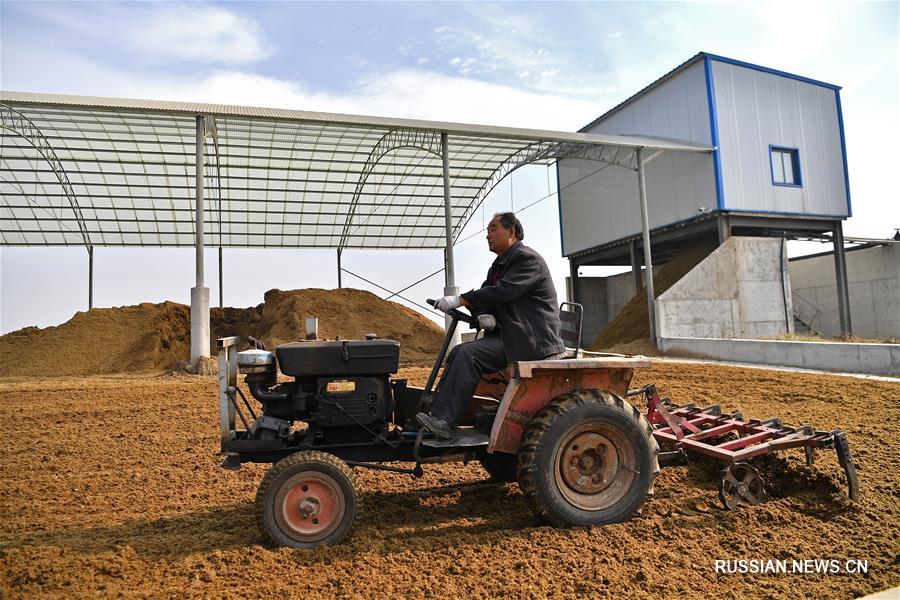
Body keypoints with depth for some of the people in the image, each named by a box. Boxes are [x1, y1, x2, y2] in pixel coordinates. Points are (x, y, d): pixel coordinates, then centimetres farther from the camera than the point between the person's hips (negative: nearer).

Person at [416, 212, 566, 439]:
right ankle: (435, 414, -3)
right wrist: (483, 314, -10)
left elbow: (501, 292, -23)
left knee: (469, 354, -24)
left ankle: (446, 423, -22)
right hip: (507, 335, 10)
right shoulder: (498, 265, 20)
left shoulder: (528, 259, -11)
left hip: (530, 340, -9)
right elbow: (484, 295, 14)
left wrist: (459, 300, -24)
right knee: (458, 353, -2)